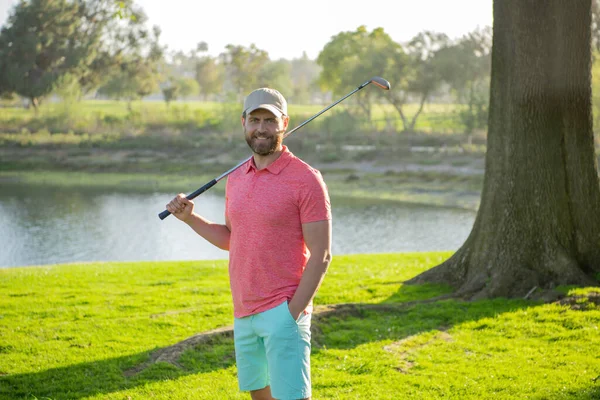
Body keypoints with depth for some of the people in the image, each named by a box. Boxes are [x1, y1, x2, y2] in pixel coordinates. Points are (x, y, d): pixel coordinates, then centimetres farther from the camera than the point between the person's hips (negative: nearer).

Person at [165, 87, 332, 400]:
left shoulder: (305, 179, -10)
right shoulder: (235, 178, 12)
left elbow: (321, 255, -11)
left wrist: (292, 313, -16)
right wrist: (189, 218, 10)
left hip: (282, 311, -7)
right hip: (244, 313, 7)